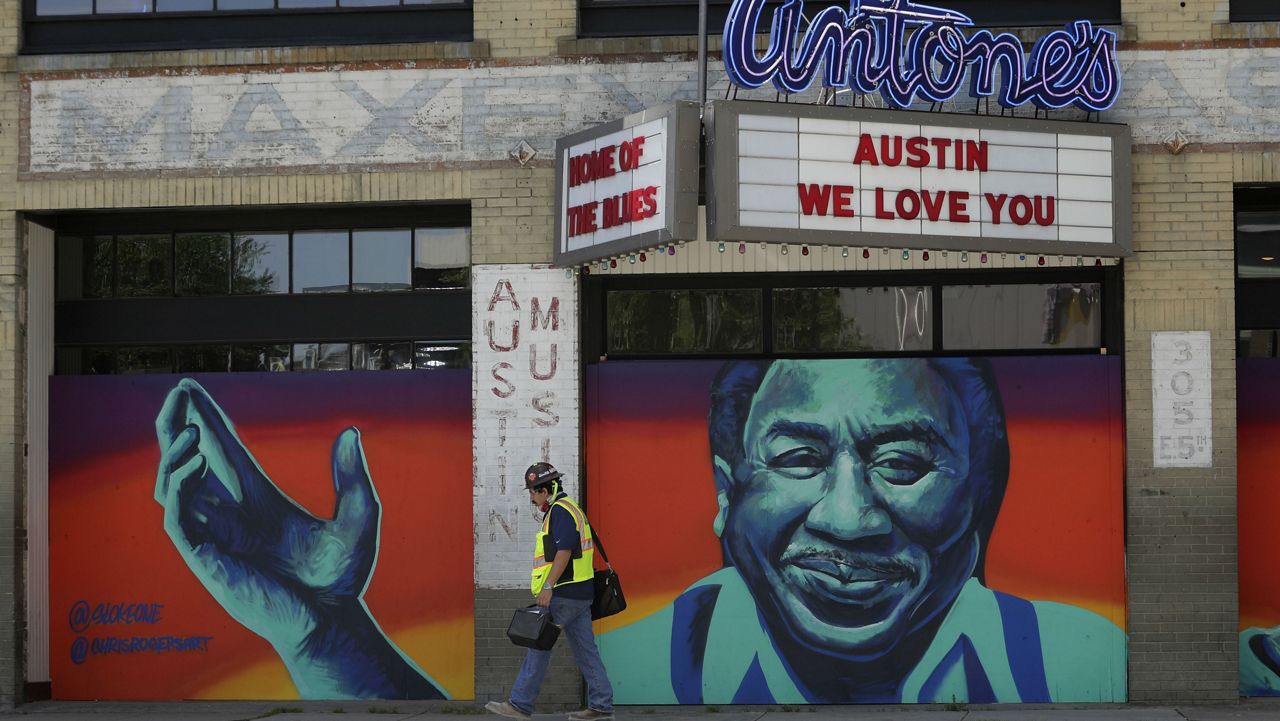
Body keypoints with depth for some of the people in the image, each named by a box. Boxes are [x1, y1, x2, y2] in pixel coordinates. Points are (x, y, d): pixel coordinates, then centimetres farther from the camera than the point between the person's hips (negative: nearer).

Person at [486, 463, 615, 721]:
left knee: (539, 646, -5)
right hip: (580, 593, 10)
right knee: (586, 649, 9)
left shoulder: (560, 510, -12)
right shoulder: (571, 509, 20)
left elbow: (564, 551, -22)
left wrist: (548, 586, -24)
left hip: (564, 594, -10)